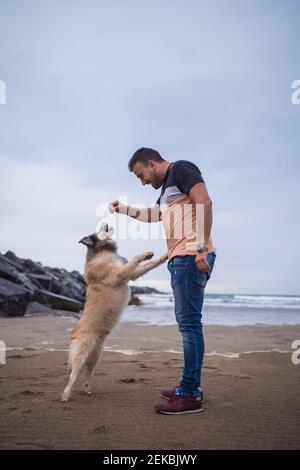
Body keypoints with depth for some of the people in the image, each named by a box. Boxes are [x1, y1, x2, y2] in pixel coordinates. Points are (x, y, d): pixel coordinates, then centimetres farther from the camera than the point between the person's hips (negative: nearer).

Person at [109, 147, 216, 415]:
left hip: (191, 257, -10)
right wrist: (123, 209, 40)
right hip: (180, 259, 10)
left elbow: (204, 202, -16)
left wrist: (201, 247, -23)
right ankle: (190, 387, 17)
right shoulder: (167, 188, 27)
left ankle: (191, 395, -6)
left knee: (189, 323, -10)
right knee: (188, 323, 10)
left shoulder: (181, 168, -1)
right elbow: (151, 215, 44)